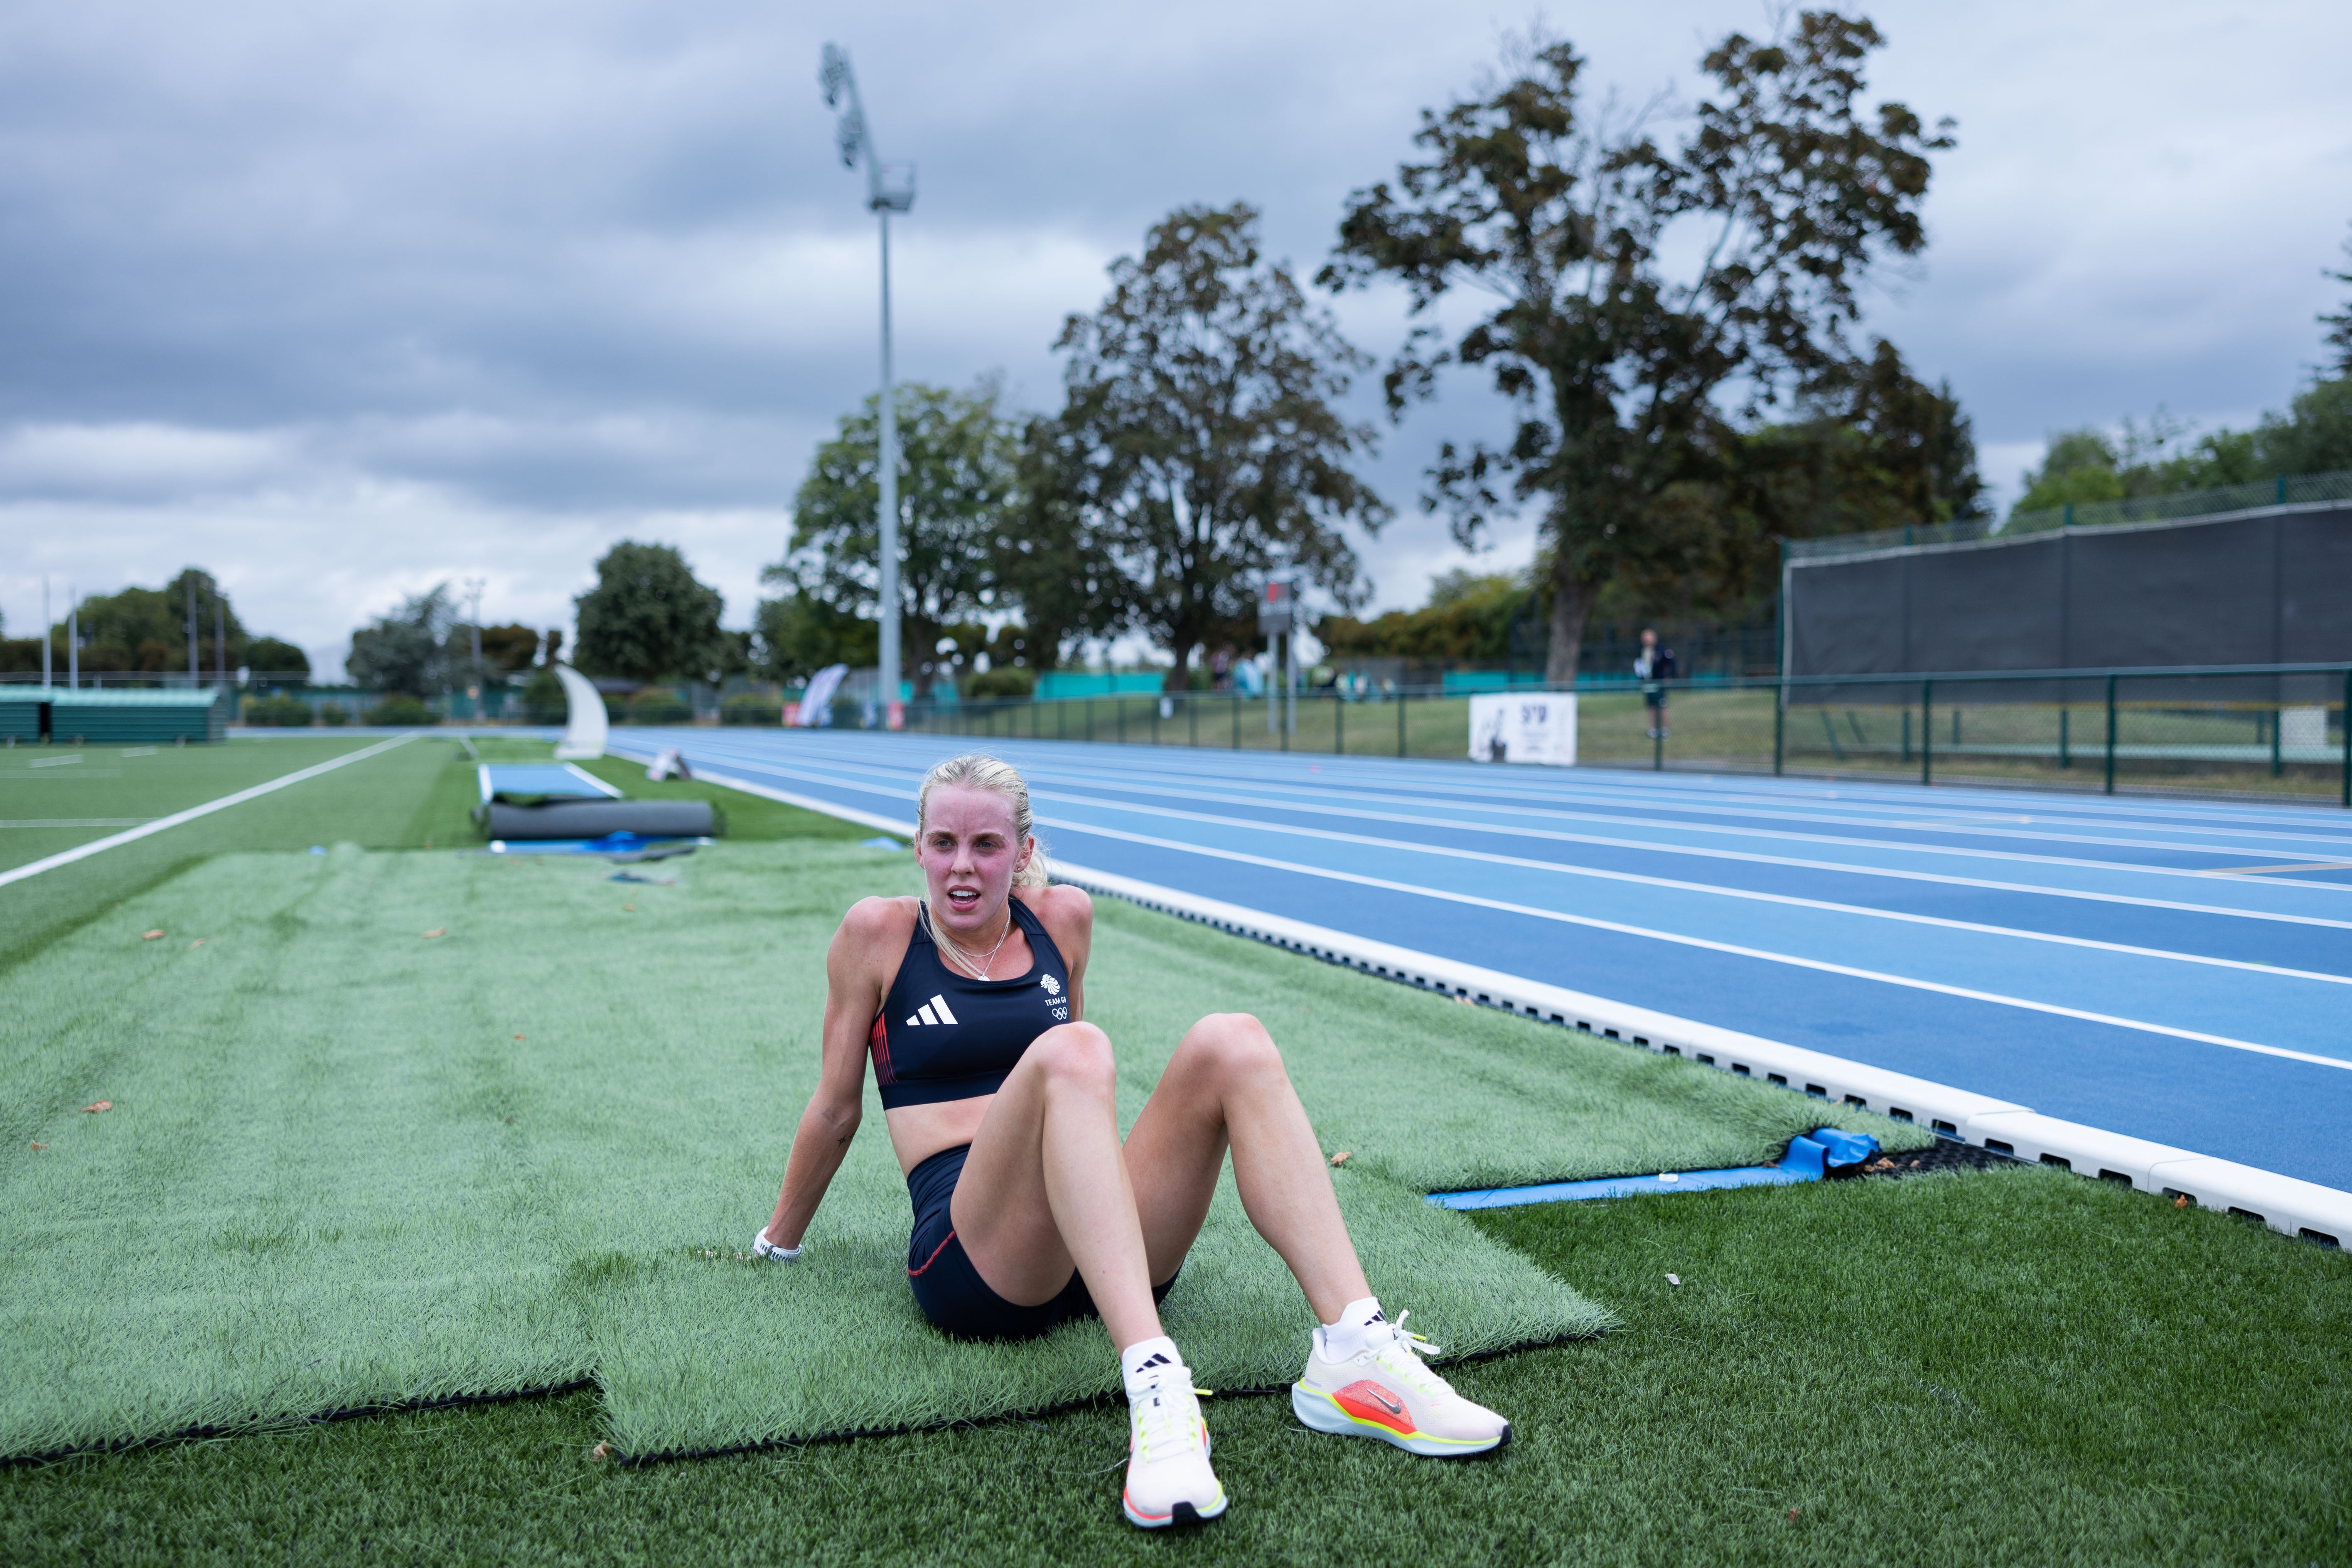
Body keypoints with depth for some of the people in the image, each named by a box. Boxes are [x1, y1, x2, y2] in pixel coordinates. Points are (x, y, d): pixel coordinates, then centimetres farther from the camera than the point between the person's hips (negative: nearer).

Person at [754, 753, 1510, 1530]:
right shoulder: (879, 933, 4)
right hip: (971, 1257, -4)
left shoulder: (1063, 920, 15)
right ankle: (1154, 1386, -49)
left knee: (1232, 1042, -20)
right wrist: (782, 1239, 19)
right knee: (1070, 1052, -33)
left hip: (1115, 1254, 4)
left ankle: (1352, 1349, -33)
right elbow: (835, 1110, 13)